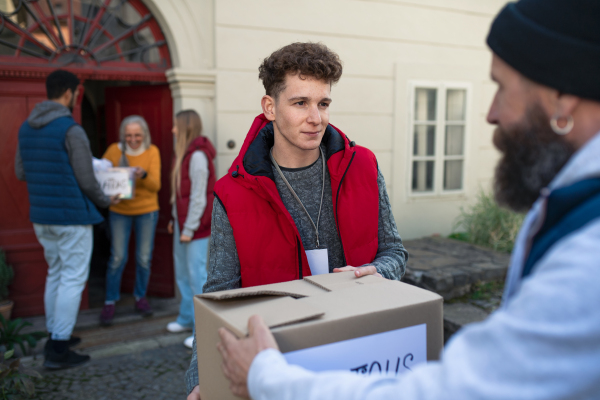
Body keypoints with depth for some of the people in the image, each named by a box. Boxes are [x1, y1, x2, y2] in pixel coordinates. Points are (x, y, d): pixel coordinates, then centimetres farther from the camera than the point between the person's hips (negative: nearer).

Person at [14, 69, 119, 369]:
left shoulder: (26, 128, 8)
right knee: (73, 279, -1)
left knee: (55, 274, 18)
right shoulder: (71, 130, -15)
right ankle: (58, 350, 2)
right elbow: (86, 181, -14)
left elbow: (20, 172, 13)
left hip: (40, 217, 8)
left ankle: (54, 336, 27)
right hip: (72, 216, -8)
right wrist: (106, 202, 3)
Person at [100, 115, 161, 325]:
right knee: (117, 258, -1)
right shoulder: (114, 150, -4)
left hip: (147, 211, 1)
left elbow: (155, 185, -10)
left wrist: (143, 176, -30)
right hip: (119, 211, 0)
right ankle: (110, 302, 14)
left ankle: (140, 297, 26)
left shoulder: (152, 151, -4)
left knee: (144, 258, 6)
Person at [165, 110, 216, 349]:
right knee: (183, 273, 18)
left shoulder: (198, 156, -16)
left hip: (195, 225, -10)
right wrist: (176, 220, 15)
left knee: (197, 275, -6)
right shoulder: (185, 153, 14)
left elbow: (199, 196, -19)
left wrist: (189, 229, -17)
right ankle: (187, 318, 33)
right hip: (183, 222, 10)